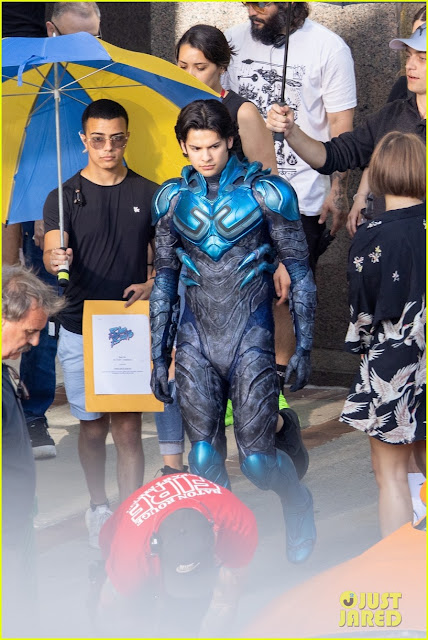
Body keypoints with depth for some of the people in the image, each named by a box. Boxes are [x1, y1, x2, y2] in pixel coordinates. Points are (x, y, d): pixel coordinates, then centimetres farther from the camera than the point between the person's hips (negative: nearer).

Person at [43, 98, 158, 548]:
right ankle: (98, 508, 27)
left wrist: (153, 285, -10)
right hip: (80, 330, 0)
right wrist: (55, 259, -37)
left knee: (128, 427, -3)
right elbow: (52, 254, -13)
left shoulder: (147, 194, 4)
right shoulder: (65, 196, -1)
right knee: (92, 426, 8)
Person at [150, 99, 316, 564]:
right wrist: (159, 354, 12)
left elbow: (299, 273, 0)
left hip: (250, 338, -3)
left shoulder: (265, 193, -4)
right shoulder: (173, 198, 7)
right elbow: (164, 278, 14)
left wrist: (304, 346, -2)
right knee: (204, 461, -3)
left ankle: (297, 504, 28)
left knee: (257, 460, -5)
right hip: (196, 338, 3)